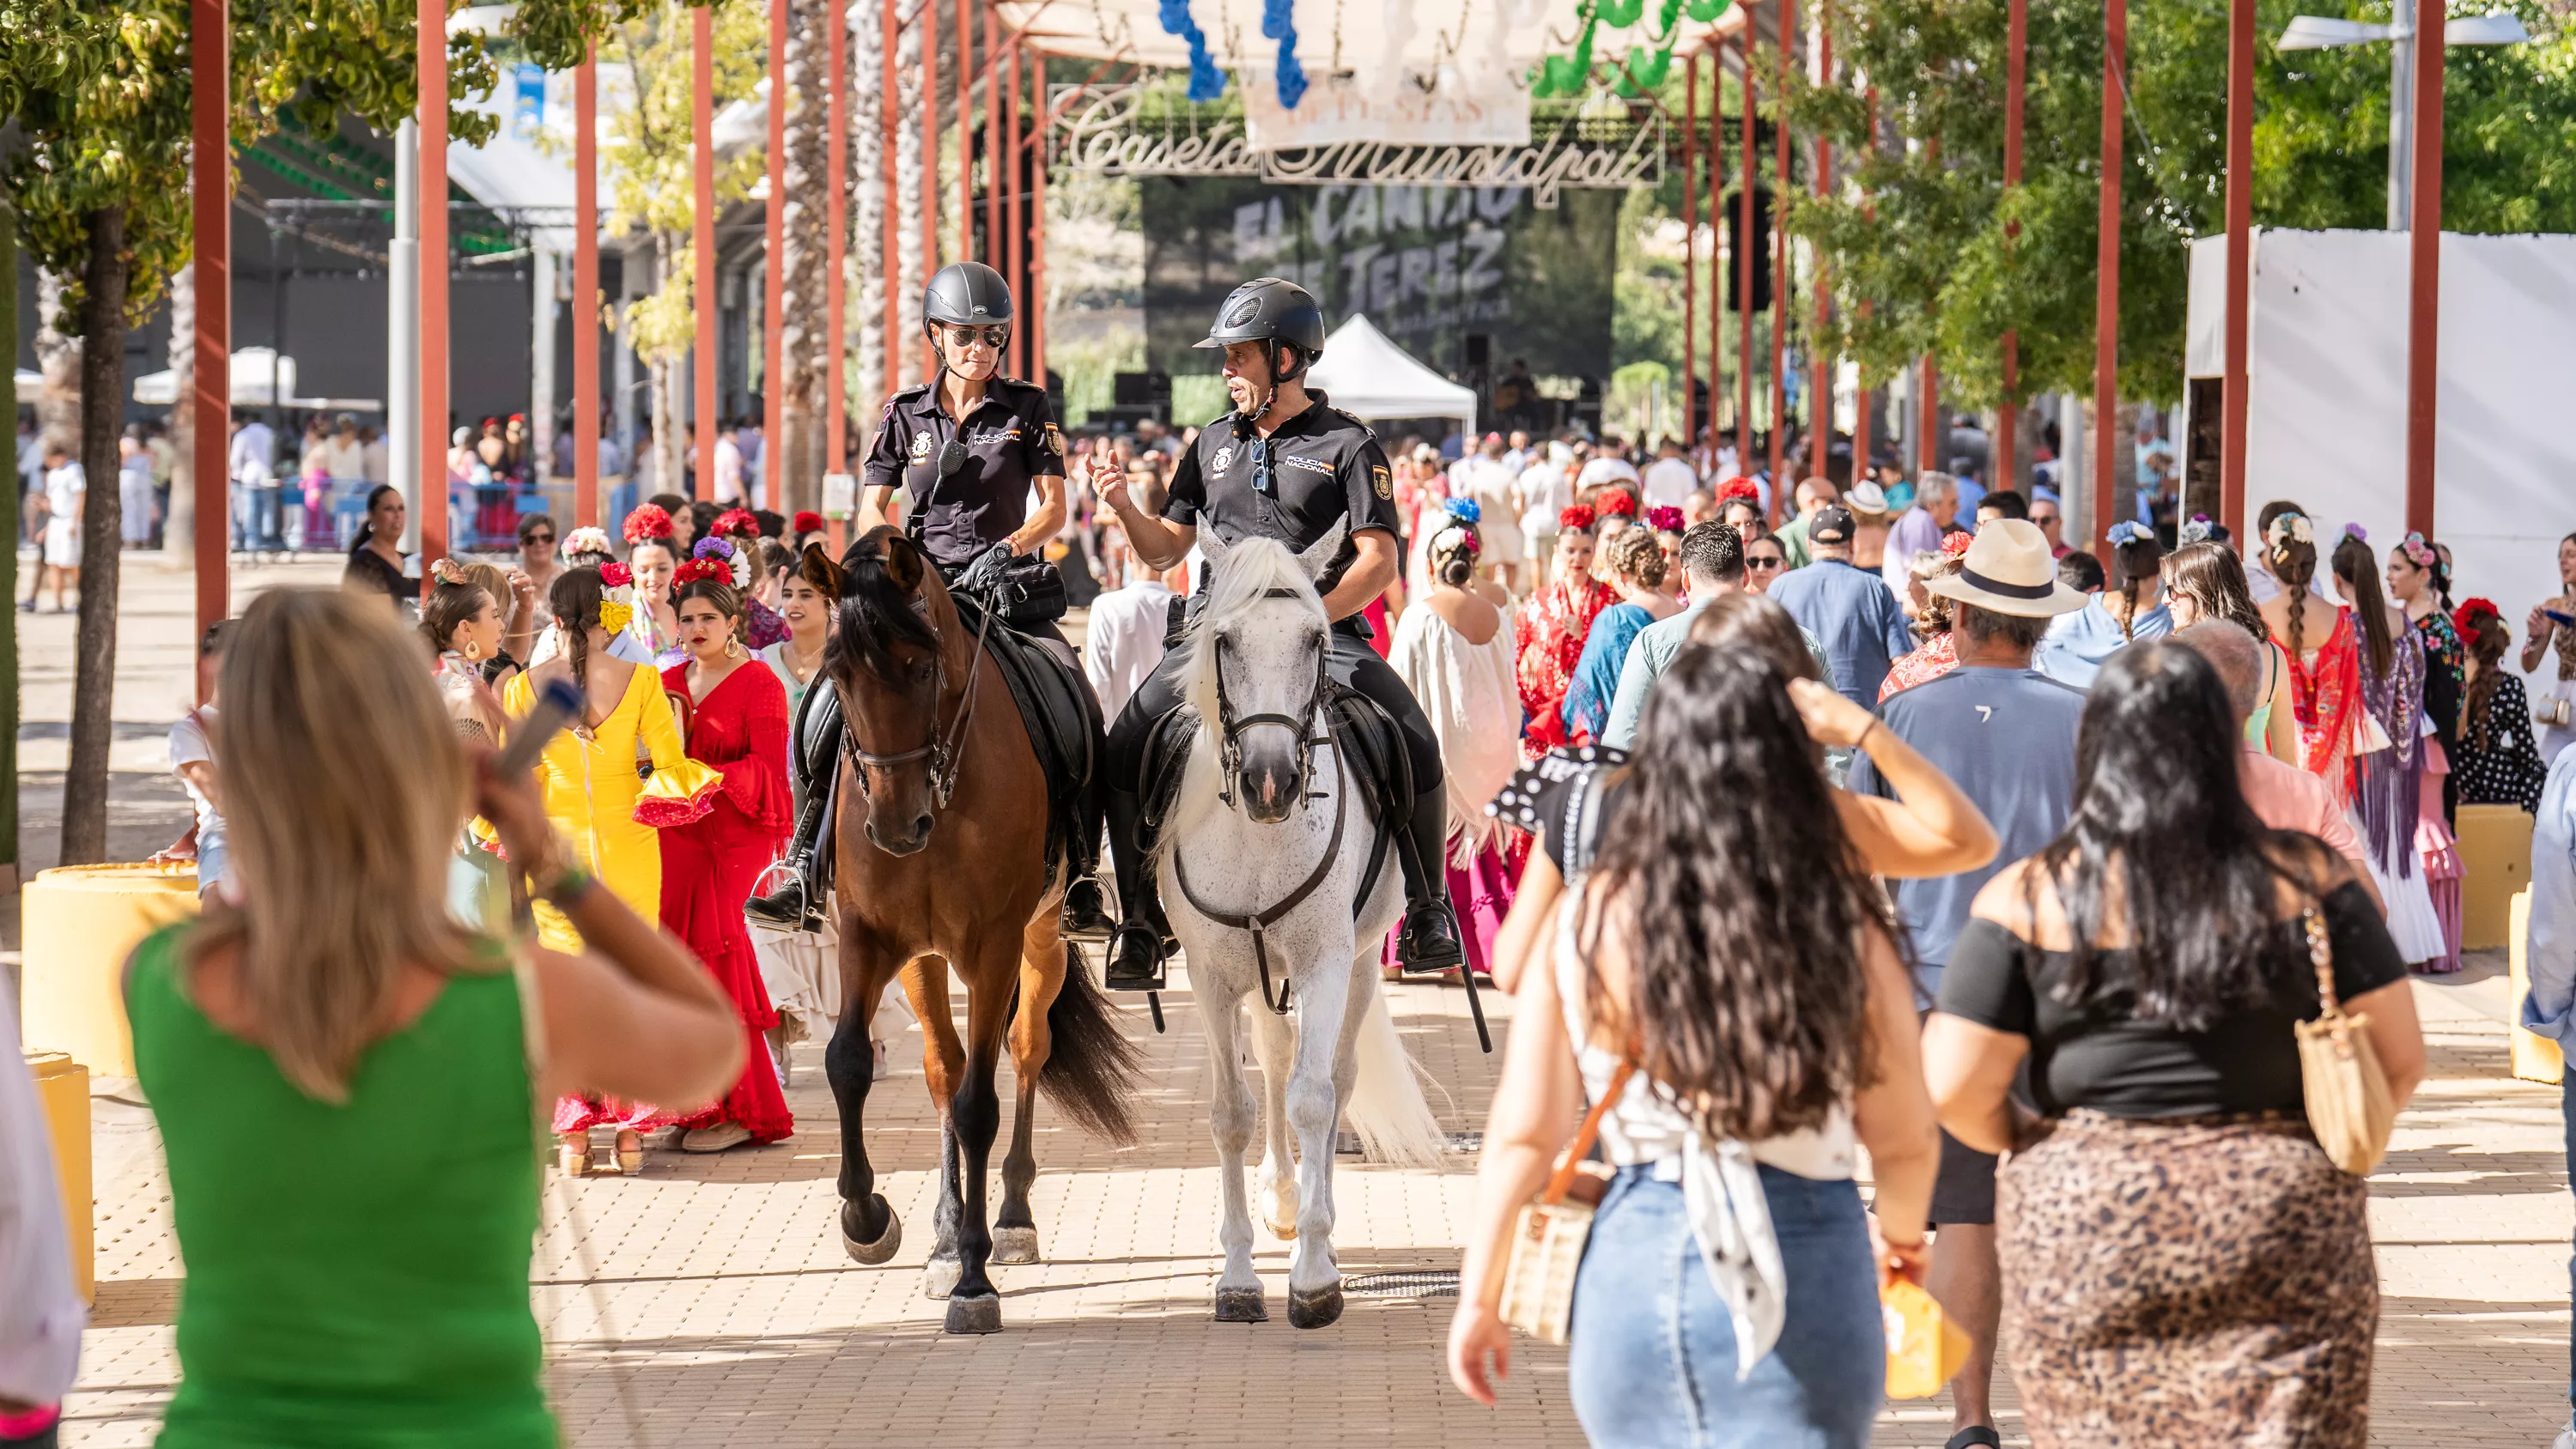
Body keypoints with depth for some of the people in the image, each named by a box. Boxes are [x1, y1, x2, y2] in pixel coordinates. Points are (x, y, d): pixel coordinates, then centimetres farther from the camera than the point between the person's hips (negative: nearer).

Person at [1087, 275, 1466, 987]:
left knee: (1416, 747, -24)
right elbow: (1166, 548, 19)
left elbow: (1379, 560, -5)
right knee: (1125, 752, -16)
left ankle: (1428, 910, -3)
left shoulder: (1346, 445, 2)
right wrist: (1125, 509, -2)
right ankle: (1139, 926, -4)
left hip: (1323, 630, -3)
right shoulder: (1214, 444, 17)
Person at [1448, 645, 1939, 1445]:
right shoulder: (1841, 925, -7)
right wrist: (1902, 1233, 23)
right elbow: (1904, 1139, 1)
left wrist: (1480, 1296, 10)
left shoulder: (1590, 917, -3)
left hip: (1634, 1263, 2)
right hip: (1803, 1270, -2)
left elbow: (1522, 1134, -2)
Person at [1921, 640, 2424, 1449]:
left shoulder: (2028, 900, -3)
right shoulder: (2306, 882, 0)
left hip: (2083, 1226, 0)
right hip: (2281, 1226, 0)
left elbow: (1955, 1094, -4)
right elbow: (2399, 1062, 2)